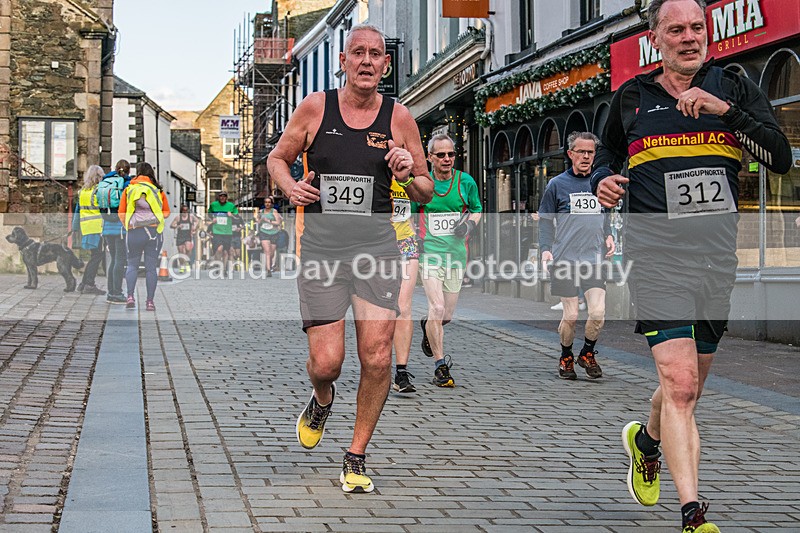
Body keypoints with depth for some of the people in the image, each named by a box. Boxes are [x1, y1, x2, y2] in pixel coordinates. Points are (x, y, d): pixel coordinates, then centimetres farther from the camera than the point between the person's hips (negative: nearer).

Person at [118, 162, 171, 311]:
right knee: (151, 266, 5)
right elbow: (166, 212, 8)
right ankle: (150, 301, 2)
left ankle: (130, 296, -2)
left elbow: (121, 213, 2)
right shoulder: (158, 190, 5)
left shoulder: (128, 189, 4)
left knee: (132, 265, 13)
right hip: (155, 232, 0)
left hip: (134, 232, 0)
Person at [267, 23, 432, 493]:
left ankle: (357, 456, 12)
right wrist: (290, 186, -7)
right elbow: (278, 158, 15)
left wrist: (410, 175, -11)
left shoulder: (399, 117, 3)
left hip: (377, 245, 1)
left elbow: (426, 193, 11)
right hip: (321, 247, -1)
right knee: (326, 362, -7)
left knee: (377, 357, -7)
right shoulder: (315, 108, 1)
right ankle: (322, 401, 32)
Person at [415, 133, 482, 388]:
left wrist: (469, 224, -4)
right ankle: (440, 366, -6)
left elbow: (476, 209, 17)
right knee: (437, 309, -16)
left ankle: (427, 326, 45)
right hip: (430, 253, -3)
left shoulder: (466, 182, 3)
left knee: (447, 315, 9)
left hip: (456, 253, 3)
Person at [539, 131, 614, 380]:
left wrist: (608, 236, 8)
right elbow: (545, 220, 4)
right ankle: (566, 358, 23)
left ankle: (587, 353, 17)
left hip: (594, 258, 3)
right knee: (570, 316, 0)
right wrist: (546, 249, -8)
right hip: (565, 258, -3)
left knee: (598, 313, -8)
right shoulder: (557, 184, 2)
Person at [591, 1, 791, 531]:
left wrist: (725, 110, -17)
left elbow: (781, 158, -6)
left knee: (691, 383, 16)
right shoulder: (630, 99, 8)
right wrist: (603, 181, 2)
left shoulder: (734, 88, 7)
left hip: (718, 256, 3)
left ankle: (646, 440, 48)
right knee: (679, 385, -17)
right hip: (657, 253, -2)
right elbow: (608, 156, 25)